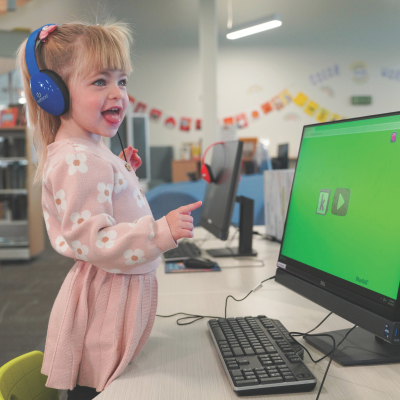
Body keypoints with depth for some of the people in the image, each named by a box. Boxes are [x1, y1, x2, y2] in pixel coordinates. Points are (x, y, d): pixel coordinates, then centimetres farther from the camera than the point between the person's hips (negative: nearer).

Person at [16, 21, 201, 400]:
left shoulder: (90, 152, 11)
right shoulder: (78, 161, -24)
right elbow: (89, 240, -28)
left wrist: (123, 172, 15)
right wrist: (160, 234, -32)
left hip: (124, 288, 10)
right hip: (107, 299, -10)